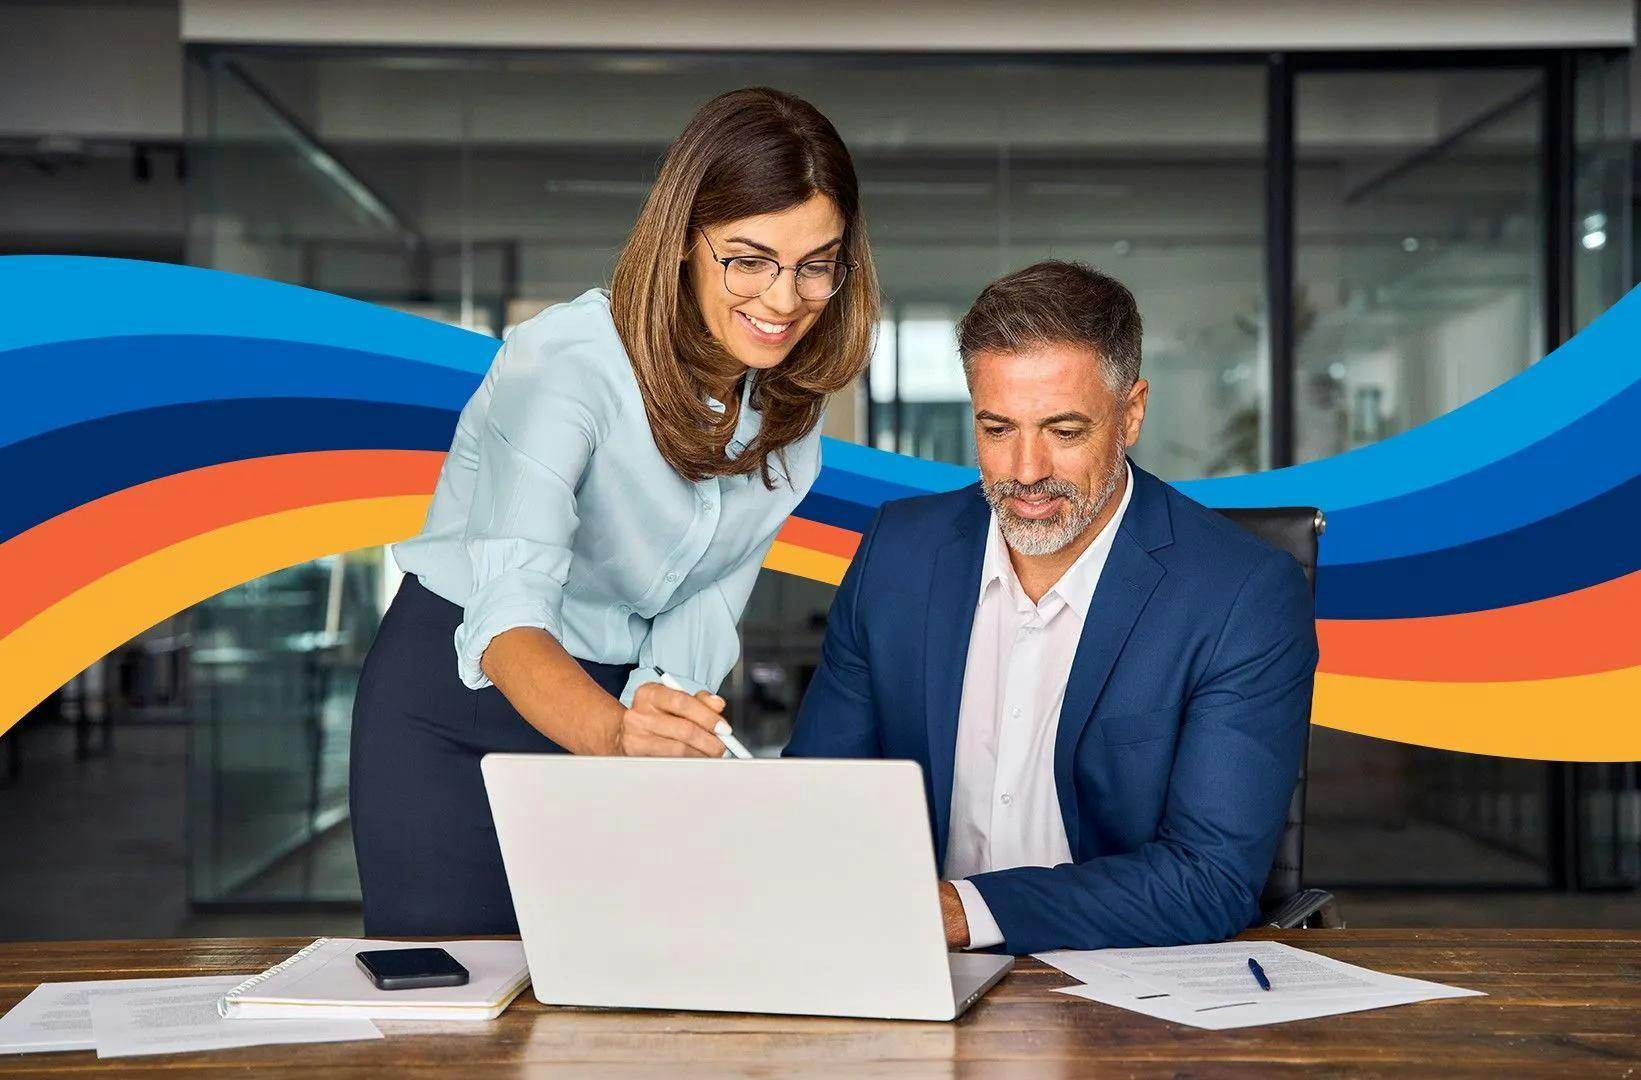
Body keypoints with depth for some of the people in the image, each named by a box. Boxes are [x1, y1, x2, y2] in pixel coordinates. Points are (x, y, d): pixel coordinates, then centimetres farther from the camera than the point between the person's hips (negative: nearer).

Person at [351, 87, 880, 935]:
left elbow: (703, 609, -3)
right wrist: (615, 732, -57)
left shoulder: (791, 404, -5)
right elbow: (508, 615, -38)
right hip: (459, 699, -5)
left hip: (618, 709, 5)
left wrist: (664, 731, -20)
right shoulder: (569, 363, -25)